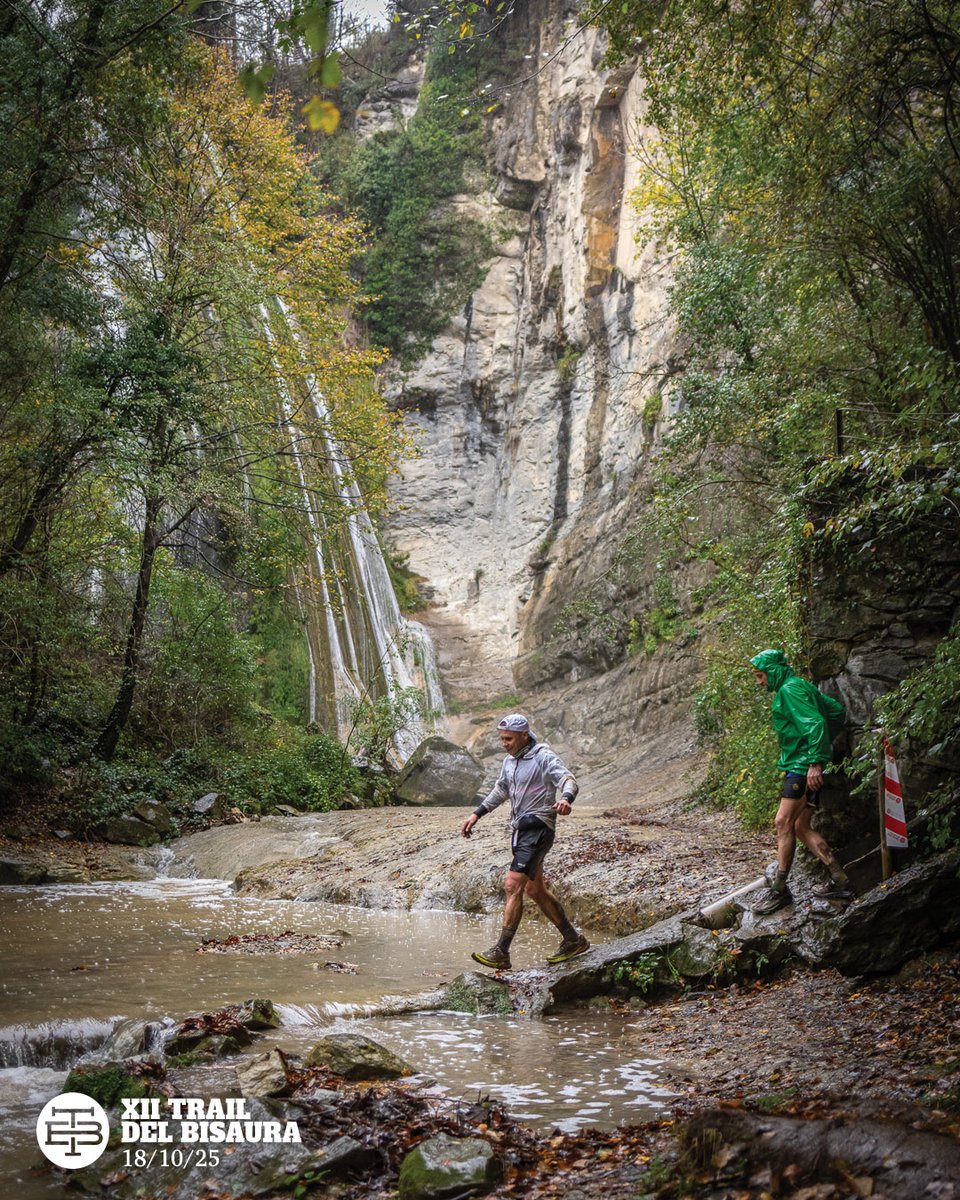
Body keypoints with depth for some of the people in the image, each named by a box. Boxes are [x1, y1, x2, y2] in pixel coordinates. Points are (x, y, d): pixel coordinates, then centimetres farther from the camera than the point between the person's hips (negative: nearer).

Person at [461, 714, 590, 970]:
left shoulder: (543, 757, -12)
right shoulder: (510, 761, 13)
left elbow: (569, 781, -25)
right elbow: (500, 790, 27)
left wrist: (565, 799, -47)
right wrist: (476, 814, 22)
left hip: (538, 829, -9)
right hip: (520, 830, 9)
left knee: (513, 884, -17)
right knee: (534, 889, 14)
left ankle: (501, 953, -15)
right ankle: (573, 940, 27)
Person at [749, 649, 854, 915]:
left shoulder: (790, 689, -12)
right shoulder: (802, 686, 20)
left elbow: (815, 723, -23)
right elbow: (837, 711, 26)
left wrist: (815, 761, -27)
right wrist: (824, 741, 26)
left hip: (803, 765, -11)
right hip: (801, 766, 11)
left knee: (784, 823, -11)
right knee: (800, 827, 10)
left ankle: (779, 889, -8)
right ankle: (840, 882, 9)